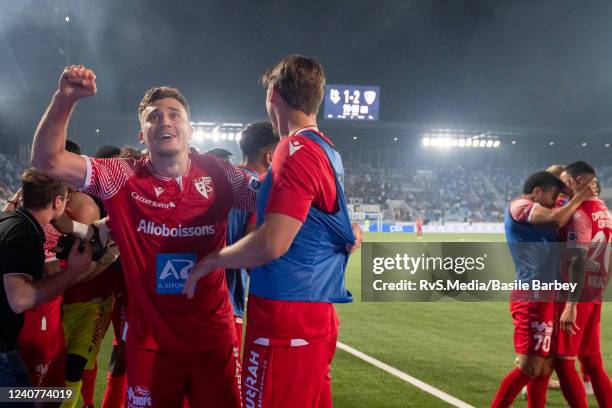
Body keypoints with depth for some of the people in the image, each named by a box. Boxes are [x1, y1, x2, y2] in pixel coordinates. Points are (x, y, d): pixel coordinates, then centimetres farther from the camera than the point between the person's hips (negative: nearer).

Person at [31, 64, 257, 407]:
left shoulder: (219, 175, -3)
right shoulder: (123, 178, -4)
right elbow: (48, 160, -10)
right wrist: (65, 100, -23)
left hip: (214, 336, 1)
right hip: (151, 340, 0)